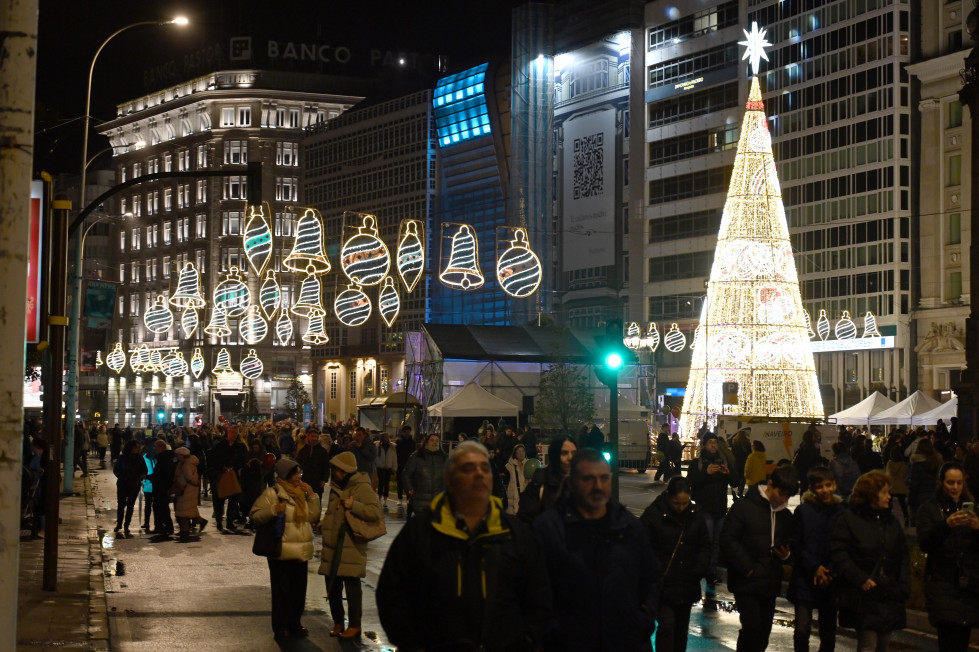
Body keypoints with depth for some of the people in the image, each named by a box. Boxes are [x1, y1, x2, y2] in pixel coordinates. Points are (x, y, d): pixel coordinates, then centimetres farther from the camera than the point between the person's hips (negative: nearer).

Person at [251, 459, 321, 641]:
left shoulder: (302, 492, 12)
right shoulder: (272, 493, -8)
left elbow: (313, 517, 8)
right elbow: (255, 514, -11)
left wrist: (312, 496, -2)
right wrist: (274, 510, -25)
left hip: (301, 551, 6)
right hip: (282, 552, -6)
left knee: (298, 591, 12)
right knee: (281, 591, 0)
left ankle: (295, 624, 24)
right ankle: (280, 628, 9)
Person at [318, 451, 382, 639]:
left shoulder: (362, 488, -9)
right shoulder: (336, 487, 16)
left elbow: (376, 512, -20)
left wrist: (353, 505, -24)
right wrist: (324, 523, 17)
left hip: (352, 548, -7)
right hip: (332, 547, 7)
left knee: (352, 587, -1)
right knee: (332, 587, 10)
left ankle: (354, 625, 9)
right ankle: (338, 622, 23)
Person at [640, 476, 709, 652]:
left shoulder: (695, 515, 3)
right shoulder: (653, 514, -12)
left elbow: (705, 546, 11)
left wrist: (698, 570, -3)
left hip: (687, 584, 5)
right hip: (662, 585, -5)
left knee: (681, 628, 14)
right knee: (666, 626, -13)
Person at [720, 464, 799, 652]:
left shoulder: (785, 515, 11)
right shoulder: (744, 506, -7)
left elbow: (790, 545, 24)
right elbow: (727, 540, -11)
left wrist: (786, 555, 0)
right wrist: (747, 568, -15)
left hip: (770, 584, 6)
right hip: (746, 582, -6)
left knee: (764, 631, 8)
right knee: (752, 626, -15)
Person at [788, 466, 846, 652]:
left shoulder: (842, 512, 0)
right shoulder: (803, 511, -3)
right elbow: (796, 545, -2)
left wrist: (830, 572, -10)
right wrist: (814, 568, -13)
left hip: (831, 581, 2)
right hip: (805, 581, -2)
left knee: (828, 633, 10)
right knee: (802, 630, -11)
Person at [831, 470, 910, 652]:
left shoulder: (892, 522, 14)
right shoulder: (848, 519, -4)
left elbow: (903, 558, 16)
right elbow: (838, 555, -10)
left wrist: (903, 587, 3)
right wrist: (861, 580, -16)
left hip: (889, 596, 6)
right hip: (864, 597, -6)